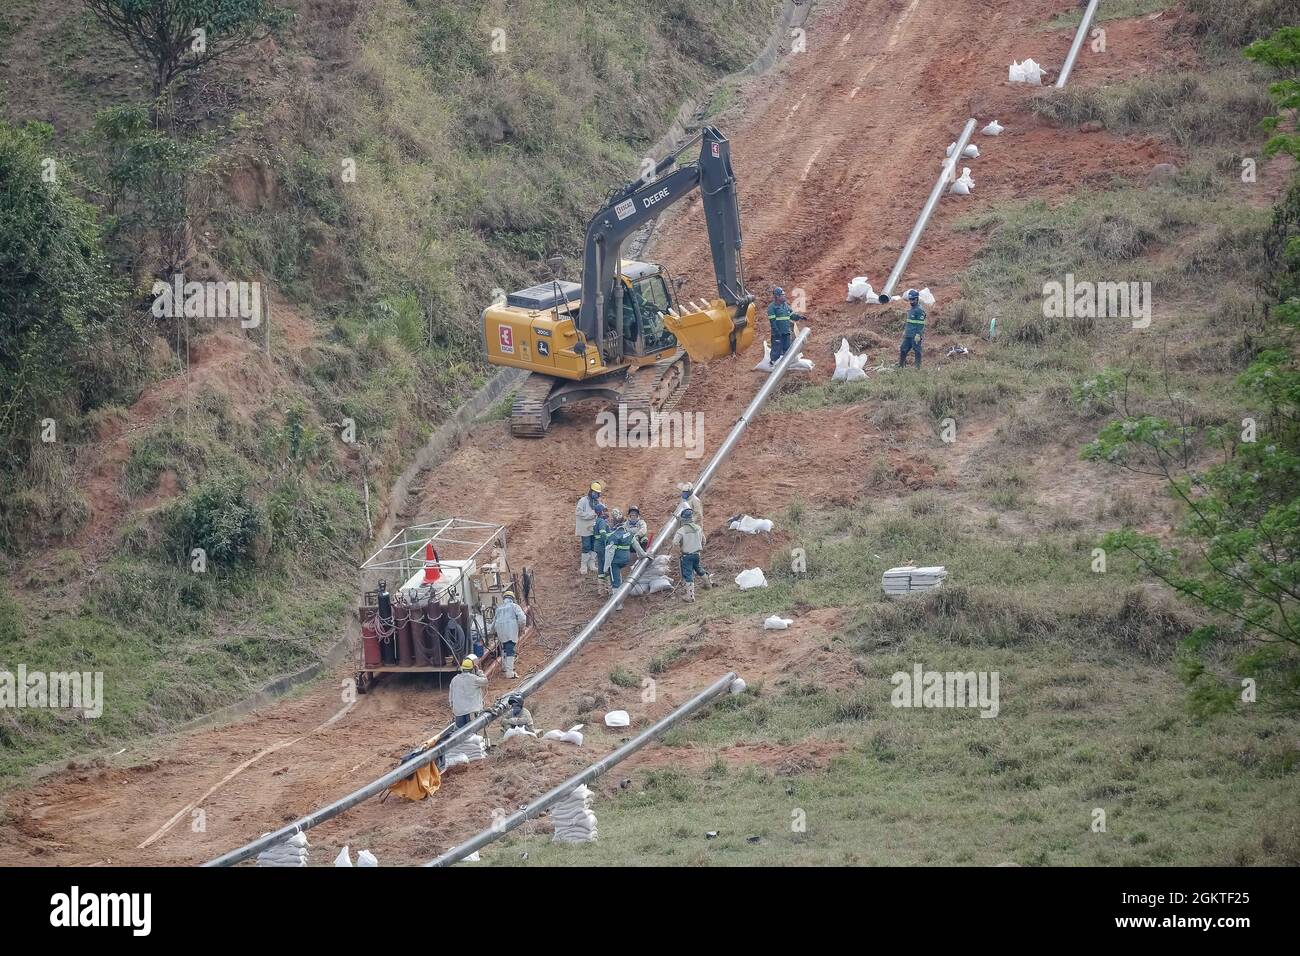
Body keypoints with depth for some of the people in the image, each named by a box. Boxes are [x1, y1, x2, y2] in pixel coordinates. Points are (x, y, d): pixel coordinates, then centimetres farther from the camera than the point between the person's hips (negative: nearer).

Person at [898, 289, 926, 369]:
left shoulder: (919, 310, -13)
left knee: (917, 351, -4)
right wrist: (904, 330, 24)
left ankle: (918, 367, 0)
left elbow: (921, 324, -18)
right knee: (903, 350, 11)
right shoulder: (910, 308, 15)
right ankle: (901, 365, 21)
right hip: (908, 335, 9)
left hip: (915, 335, -9)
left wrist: (918, 335, -23)